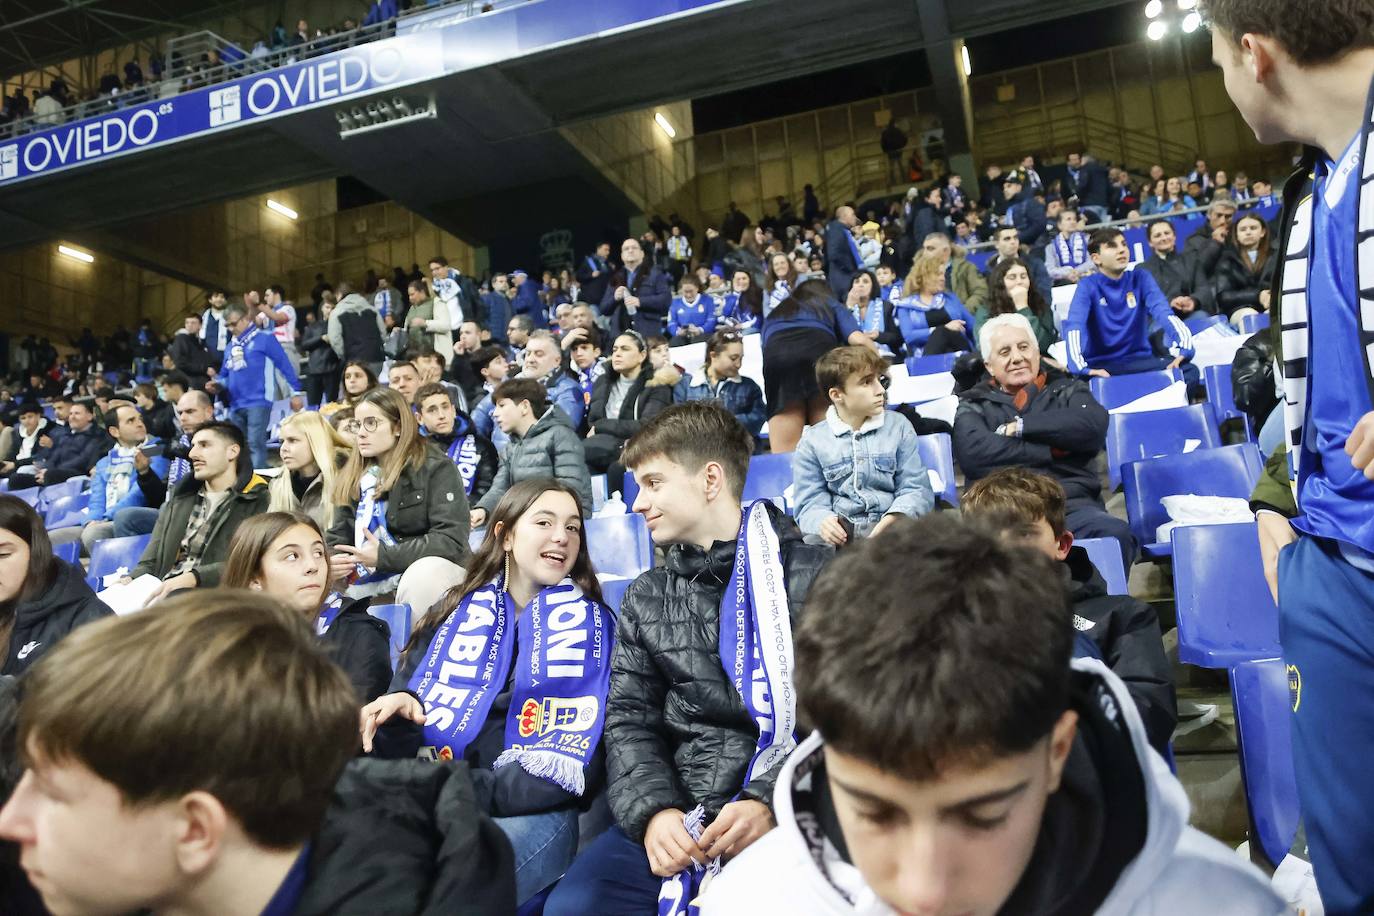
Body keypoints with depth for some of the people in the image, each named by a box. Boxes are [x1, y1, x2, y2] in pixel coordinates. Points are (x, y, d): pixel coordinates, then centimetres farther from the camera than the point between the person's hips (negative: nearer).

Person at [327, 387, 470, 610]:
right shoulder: (353, 477, 9)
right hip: (372, 579, 6)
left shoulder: (436, 468, -9)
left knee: (422, 576, -37)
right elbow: (339, 535, 8)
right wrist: (330, 560, -17)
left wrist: (383, 556, -21)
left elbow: (451, 539, -18)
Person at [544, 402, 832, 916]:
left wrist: (772, 803, -18)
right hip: (681, 815, 4)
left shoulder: (816, 576, 0)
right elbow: (629, 721, 10)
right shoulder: (645, 600, 15)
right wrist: (654, 809, -10)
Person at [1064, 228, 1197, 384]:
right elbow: (1074, 325, -21)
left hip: (1140, 359, 3)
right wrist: (1081, 368, -41)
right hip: (1101, 364, -3)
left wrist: (1183, 348, -32)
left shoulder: (1140, 279, 5)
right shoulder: (1088, 286, -4)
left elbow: (1163, 312, -11)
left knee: (1189, 370, -24)